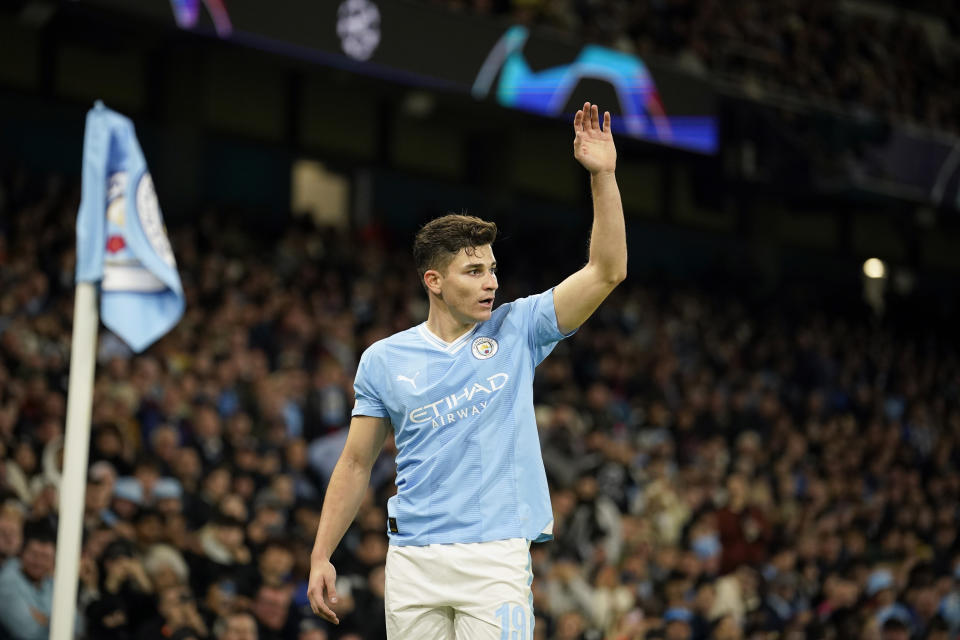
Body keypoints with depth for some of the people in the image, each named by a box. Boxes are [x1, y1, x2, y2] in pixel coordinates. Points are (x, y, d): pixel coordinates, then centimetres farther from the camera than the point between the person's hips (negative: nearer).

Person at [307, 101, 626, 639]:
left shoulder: (516, 331, 6)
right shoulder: (384, 360, 7)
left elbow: (607, 271, 0)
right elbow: (357, 464, 13)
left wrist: (603, 175, -8)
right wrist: (322, 556, 7)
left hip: (497, 558, -1)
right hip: (412, 561, 1)